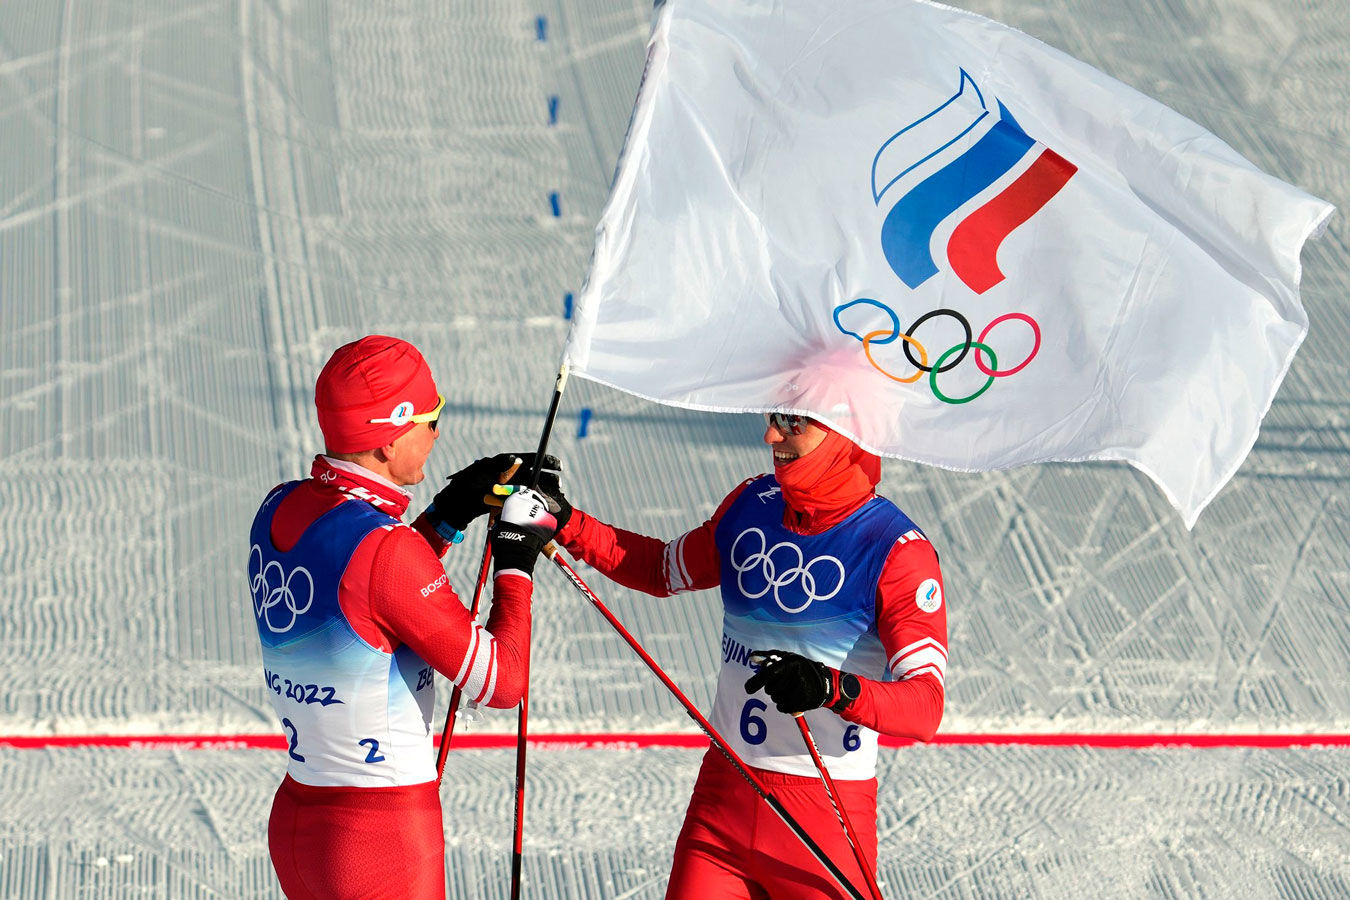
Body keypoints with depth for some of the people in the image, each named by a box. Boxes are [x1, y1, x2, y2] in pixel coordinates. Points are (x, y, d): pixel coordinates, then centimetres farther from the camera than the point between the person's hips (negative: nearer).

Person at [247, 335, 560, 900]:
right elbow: (501, 682, -17)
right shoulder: (385, 547, -22)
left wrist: (449, 514, 14)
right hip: (384, 840, -8)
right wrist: (516, 565, -4)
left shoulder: (279, 511, 2)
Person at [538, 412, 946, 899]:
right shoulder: (751, 505, 5)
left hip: (826, 818, -4)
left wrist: (834, 688, -39)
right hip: (722, 795, 4)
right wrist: (566, 524, 12)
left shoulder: (896, 550, -13)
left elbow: (925, 707, -21)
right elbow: (663, 569, 24)